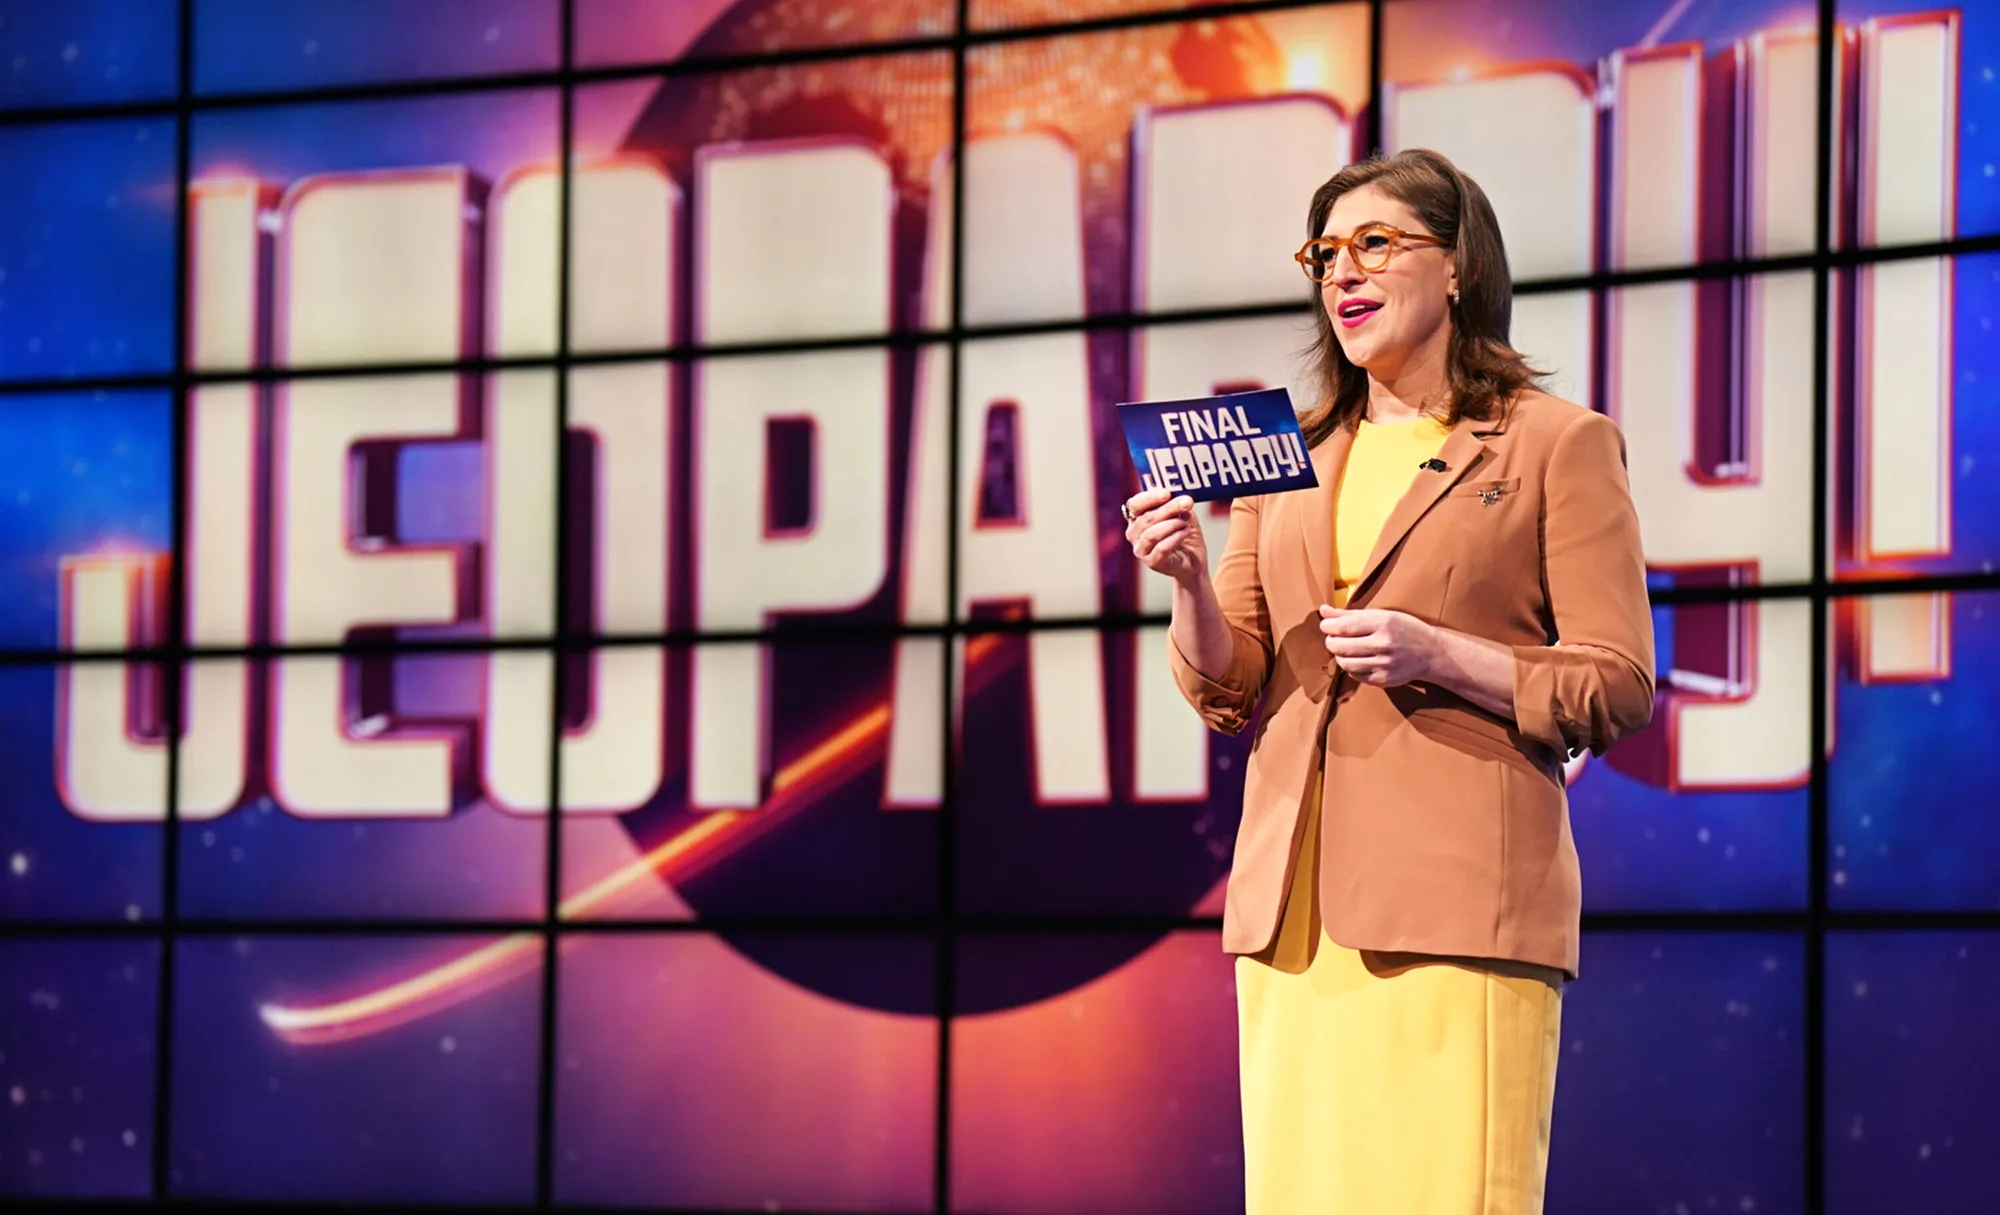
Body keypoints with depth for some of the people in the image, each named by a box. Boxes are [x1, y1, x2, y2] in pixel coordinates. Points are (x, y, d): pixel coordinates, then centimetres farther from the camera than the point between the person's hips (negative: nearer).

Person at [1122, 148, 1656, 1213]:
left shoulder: (1560, 444, 5)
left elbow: (1619, 687, 0)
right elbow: (1229, 692, 16)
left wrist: (1436, 654, -14)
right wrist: (1190, 582, -5)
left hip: (1460, 900, -5)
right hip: (1294, 905, 5)